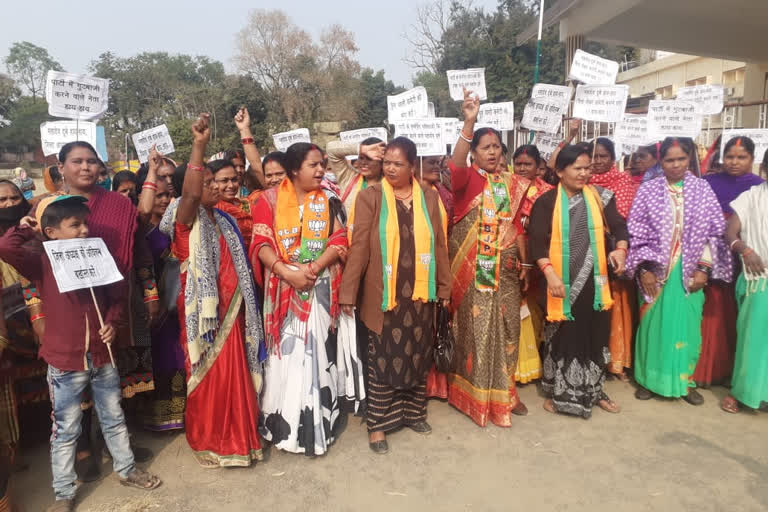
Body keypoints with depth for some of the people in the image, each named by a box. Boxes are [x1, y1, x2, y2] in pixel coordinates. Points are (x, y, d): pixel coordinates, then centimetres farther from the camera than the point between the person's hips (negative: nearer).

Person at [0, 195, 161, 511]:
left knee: (114, 419, 18)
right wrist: (28, 230, -10)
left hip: (102, 356, 4)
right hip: (65, 362, -3)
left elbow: (114, 298, 11)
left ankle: (126, 469, 37)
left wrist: (112, 323, -5)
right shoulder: (42, 264, -9)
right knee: (65, 431, 11)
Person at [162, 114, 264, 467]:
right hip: (203, 308, -7)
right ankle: (206, 441, 24)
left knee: (234, 375, 15)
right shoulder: (188, 217, -10)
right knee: (208, 376, 5)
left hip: (229, 307, 7)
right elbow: (190, 193, -33)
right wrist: (198, 145, -36)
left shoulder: (224, 220, 12)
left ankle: (232, 436, 32)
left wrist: (244, 304, 11)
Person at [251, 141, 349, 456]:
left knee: (316, 351, 3)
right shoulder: (270, 200, 2)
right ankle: (283, 423, 21)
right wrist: (288, 273, -18)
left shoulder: (329, 201, 6)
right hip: (283, 286, -1)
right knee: (285, 353, 6)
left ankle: (316, 425, 15)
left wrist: (313, 268, -16)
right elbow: (261, 243, -6)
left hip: (320, 287, 1)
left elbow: (340, 241, -2)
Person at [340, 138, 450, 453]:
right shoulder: (370, 197, -4)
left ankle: (413, 412, 33)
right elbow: (359, 247, -8)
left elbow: (440, 245, 8)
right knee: (383, 359, 4)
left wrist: (444, 286, 8)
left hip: (420, 293, 4)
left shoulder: (429, 197, 5)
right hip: (383, 294, -3)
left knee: (418, 355, 14)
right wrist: (348, 292, -11)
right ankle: (378, 423, 19)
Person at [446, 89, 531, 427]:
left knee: (506, 327, 11)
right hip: (473, 268, -4)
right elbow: (456, 164, -26)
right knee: (476, 328, 1)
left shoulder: (511, 183, 10)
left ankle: (503, 392, 28)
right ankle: (476, 395, 17)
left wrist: (524, 263, 8)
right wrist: (469, 122, -36)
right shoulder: (467, 179, -2)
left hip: (505, 267, 5)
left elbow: (517, 225, 12)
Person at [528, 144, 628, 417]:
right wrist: (549, 274, -22)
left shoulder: (600, 196, 5)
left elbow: (619, 225, 3)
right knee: (562, 337, 7)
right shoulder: (546, 202, -5)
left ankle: (594, 391, 32)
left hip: (594, 280, 4)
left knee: (595, 335, 13)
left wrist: (620, 249, -18)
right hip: (562, 282, -3)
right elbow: (538, 242, -11)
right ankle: (557, 392, 24)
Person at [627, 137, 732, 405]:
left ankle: (685, 380, 21)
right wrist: (644, 269, -9)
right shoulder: (648, 190, 0)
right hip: (656, 269, -1)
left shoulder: (702, 189, 3)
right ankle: (649, 378, 19)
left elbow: (714, 231, 2)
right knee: (654, 323, 6)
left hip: (690, 270, 1)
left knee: (687, 324, 6)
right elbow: (637, 232, -3)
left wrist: (704, 268, -5)